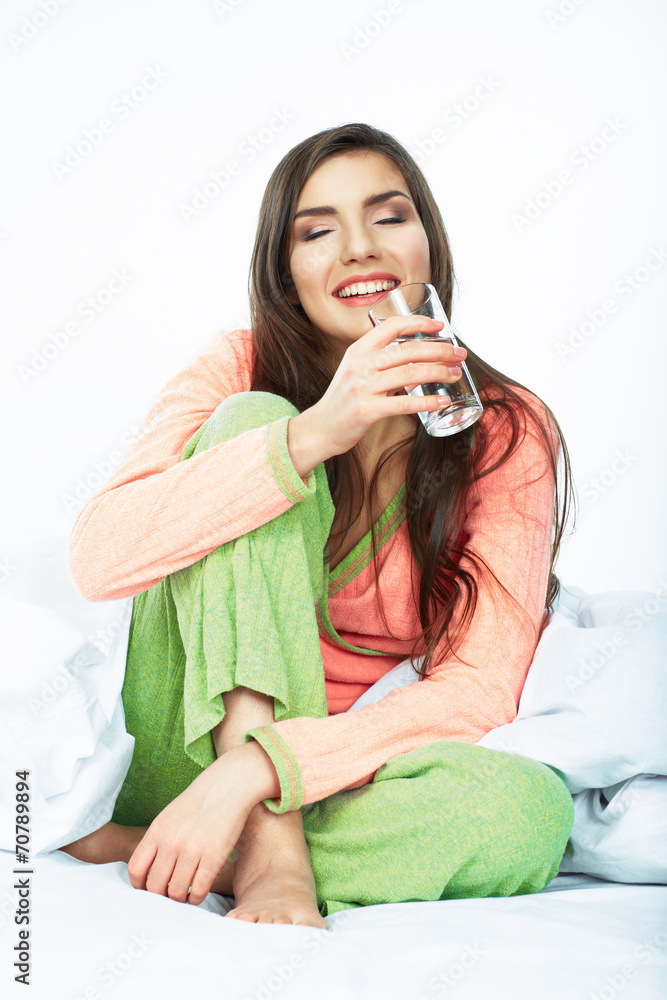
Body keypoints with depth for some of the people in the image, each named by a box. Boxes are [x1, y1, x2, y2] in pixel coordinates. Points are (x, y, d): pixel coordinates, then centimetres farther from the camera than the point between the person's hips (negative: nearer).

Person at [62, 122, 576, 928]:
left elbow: (479, 688, -17)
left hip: (340, 771, 1)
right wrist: (313, 437, -33)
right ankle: (269, 853, -30)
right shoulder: (238, 371, -5)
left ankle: (125, 845, -22)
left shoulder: (507, 432, -6)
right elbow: (97, 559, -22)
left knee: (530, 809, -32)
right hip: (182, 748, -1)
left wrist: (255, 768, -29)